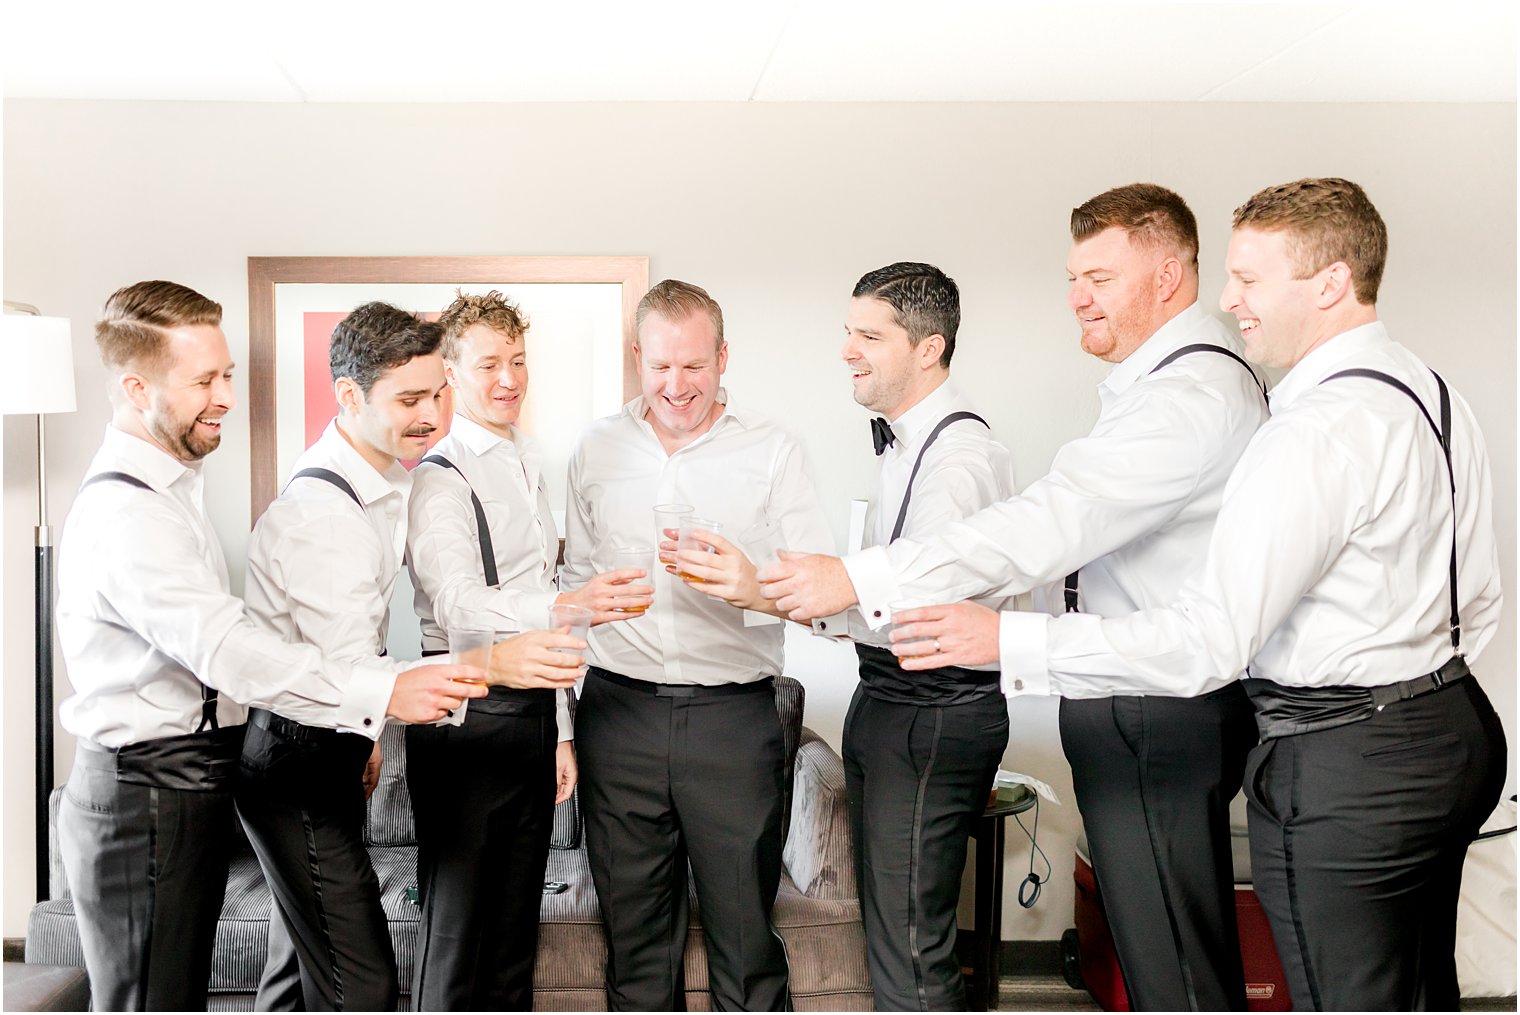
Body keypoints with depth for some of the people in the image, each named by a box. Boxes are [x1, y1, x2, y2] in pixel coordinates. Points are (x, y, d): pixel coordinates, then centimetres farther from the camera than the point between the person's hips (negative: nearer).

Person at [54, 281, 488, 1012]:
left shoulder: (168, 487, 12)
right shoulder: (123, 513, -21)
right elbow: (228, 651, -31)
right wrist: (384, 692, -33)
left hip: (188, 785, 10)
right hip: (145, 802, -10)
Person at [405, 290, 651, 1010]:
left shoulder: (528, 468, 16)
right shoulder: (438, 478, -10)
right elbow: (457, 605, -26)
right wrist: (565, 606, -43)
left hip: (533, 712, 8)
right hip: (467, 715, -8)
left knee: (516, 922, 15)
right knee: (456, 924, 1)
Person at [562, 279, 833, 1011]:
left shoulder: (773, 450, 1)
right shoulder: (597, 449, 10)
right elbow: (575, 582, 16)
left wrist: (758, 588, -25)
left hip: (733, 716, -2)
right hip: (618, 710, 3)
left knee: (745, 936, 3)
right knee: (634, 930, 12)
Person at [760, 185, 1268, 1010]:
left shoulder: (1190, 394, -21)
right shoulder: (1158, 378, 15)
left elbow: (1050, 524, -30)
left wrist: (860, 579, -33)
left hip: (1156, 718, -10)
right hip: (1143, 702, 10)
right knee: (1185, 948, 22)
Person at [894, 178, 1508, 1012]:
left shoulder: (1317, 433, -24)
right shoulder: (1438, 395, 7)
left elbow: (1206, 643, -28)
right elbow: (1477, 601, 13)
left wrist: (1009, 641, -24)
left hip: (1343, 771, -10)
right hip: (1457, 726, 10)